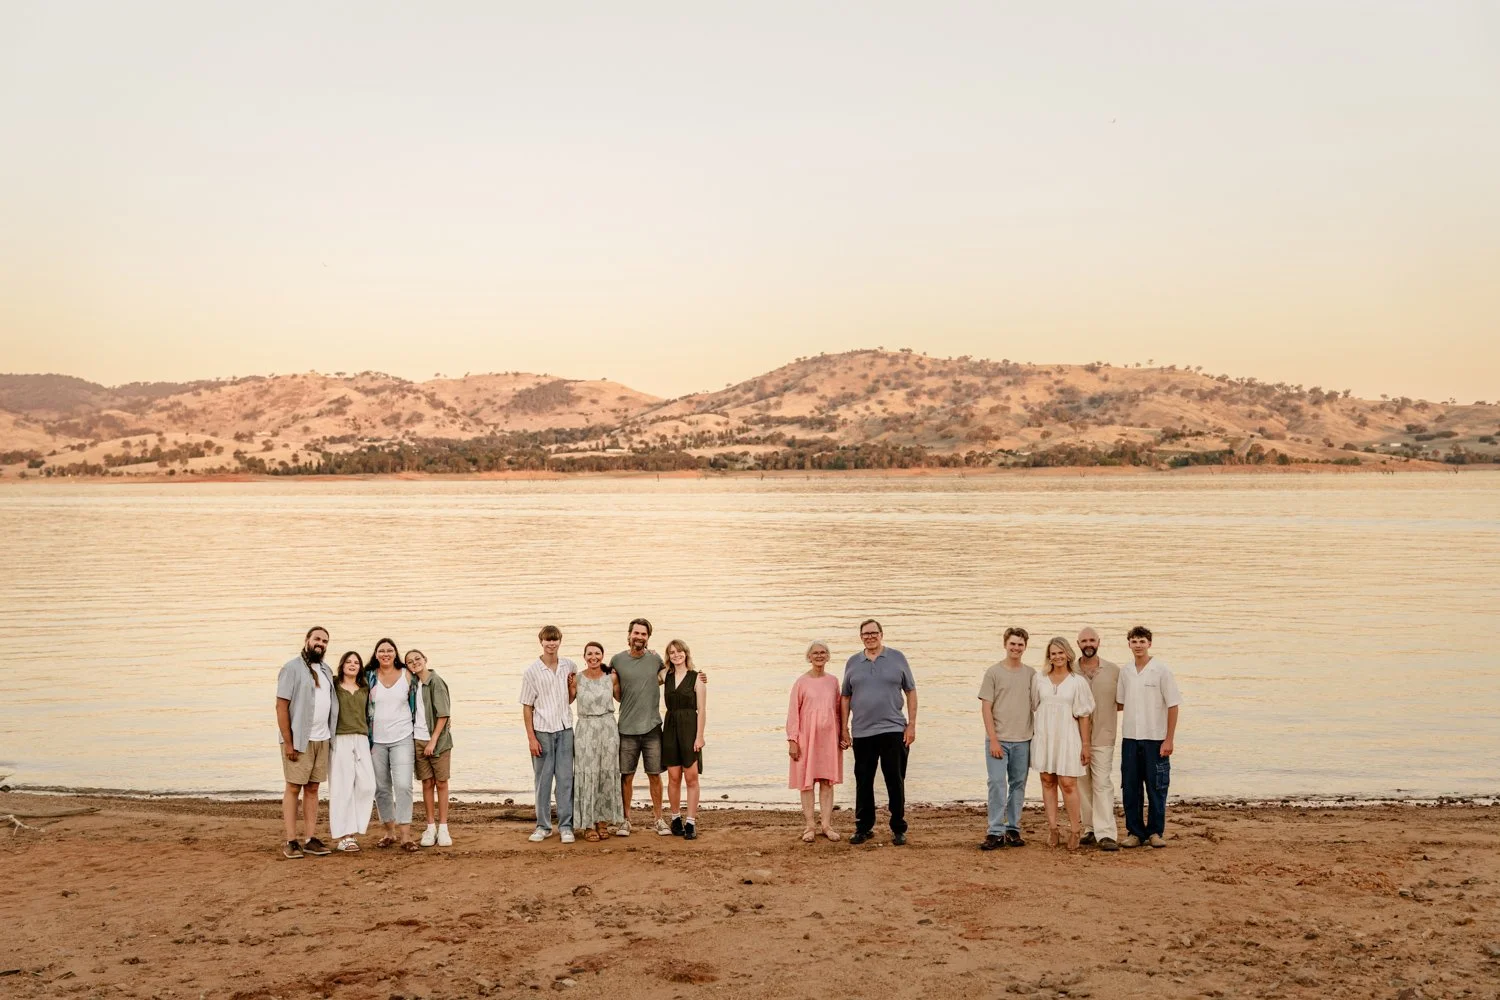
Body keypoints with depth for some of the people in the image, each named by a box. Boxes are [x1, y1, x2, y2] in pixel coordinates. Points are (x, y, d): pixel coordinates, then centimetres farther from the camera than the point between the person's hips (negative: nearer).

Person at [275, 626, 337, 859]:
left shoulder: (325, 670, 13)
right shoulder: (293, 668, -7)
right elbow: (281, 706, -11)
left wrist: (330, 735, 7)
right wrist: (288, 742, -15)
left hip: (322, 739, 6)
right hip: (299, 740, -6)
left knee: (312, 788, 7)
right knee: (293, 788, -2)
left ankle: (310, 839, 10)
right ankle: (291, 841, 1)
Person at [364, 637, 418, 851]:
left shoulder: (406, 675, 3)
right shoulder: (369, 677, 4)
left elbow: (415, 704, 10)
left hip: (402, 739, -2)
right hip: (376, 740, 2)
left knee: (403, 786, -12)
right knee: (381, 788, 7)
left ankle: (405, 835, -10)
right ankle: (390, 832, 21)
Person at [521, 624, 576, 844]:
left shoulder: (569, 666, 5)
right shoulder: (532, 671, -4)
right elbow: (527, 707, -2)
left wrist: (573, 686, -5)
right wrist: (531, 738, -6)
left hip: (565, 729, 2)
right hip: (542, 731, -2)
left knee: (565, 778, 1)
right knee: (543, 780, 6)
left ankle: (566, 826, 7)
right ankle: (543, 826, 16)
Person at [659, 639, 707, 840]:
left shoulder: (696, 677, -3)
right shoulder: (665, 675, 8)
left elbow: (701, 709, -5)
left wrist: (699, 736, -10)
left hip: (689, 727, -3)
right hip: (670, 727, 3)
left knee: (691, 777, -3)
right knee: (674, 777, 6)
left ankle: (691, 822, 1)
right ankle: (675, 818, 18)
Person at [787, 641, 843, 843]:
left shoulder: (833, 681, 8)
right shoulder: (801, 682, -2)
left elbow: (838, 710, 13)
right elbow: (793, 712, -3)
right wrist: (792, 740, -8)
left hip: (828, 737, 3)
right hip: (806, 736, -3)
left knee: (827, 781, 4)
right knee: (807, 781, 1)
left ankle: (827, 825, 9)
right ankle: (809, 827, 5)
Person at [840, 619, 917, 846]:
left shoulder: (897, 658, 3)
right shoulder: (853, 663, 8)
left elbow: (911, 692, 4)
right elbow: (845, 698, 12)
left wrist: (912, 725, -2)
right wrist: (844, 729, 7)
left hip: (893, 731, -2)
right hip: (861, 733, 2)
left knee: (895, 781, 2)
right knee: (863, 782, 8)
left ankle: (898, 829, 11)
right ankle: (864, 827, 18)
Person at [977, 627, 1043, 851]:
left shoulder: (1031, 674, 8)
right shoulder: (993, 672, 0)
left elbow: (1035, 705, 11)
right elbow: (986, 708, -3)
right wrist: (993, 739, -10)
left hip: (1023, 740, 3)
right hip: (998, 740, -3)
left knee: (1018, 785, 7)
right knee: (996, 783, -8)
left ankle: (1013, 830, 16)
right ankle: (995, 832, -5)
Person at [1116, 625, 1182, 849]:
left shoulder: (1161, 671, -6)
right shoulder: (1124, 671, 8)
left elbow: (1173, 706, -7)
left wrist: (1169, 740, -11)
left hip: (1155, 738, -4)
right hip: (1130, 738, 4)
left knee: (1156, 787, 2)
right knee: (1130, 787, 5)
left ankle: (1156, 832, 12)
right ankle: (1135, 832, 13)